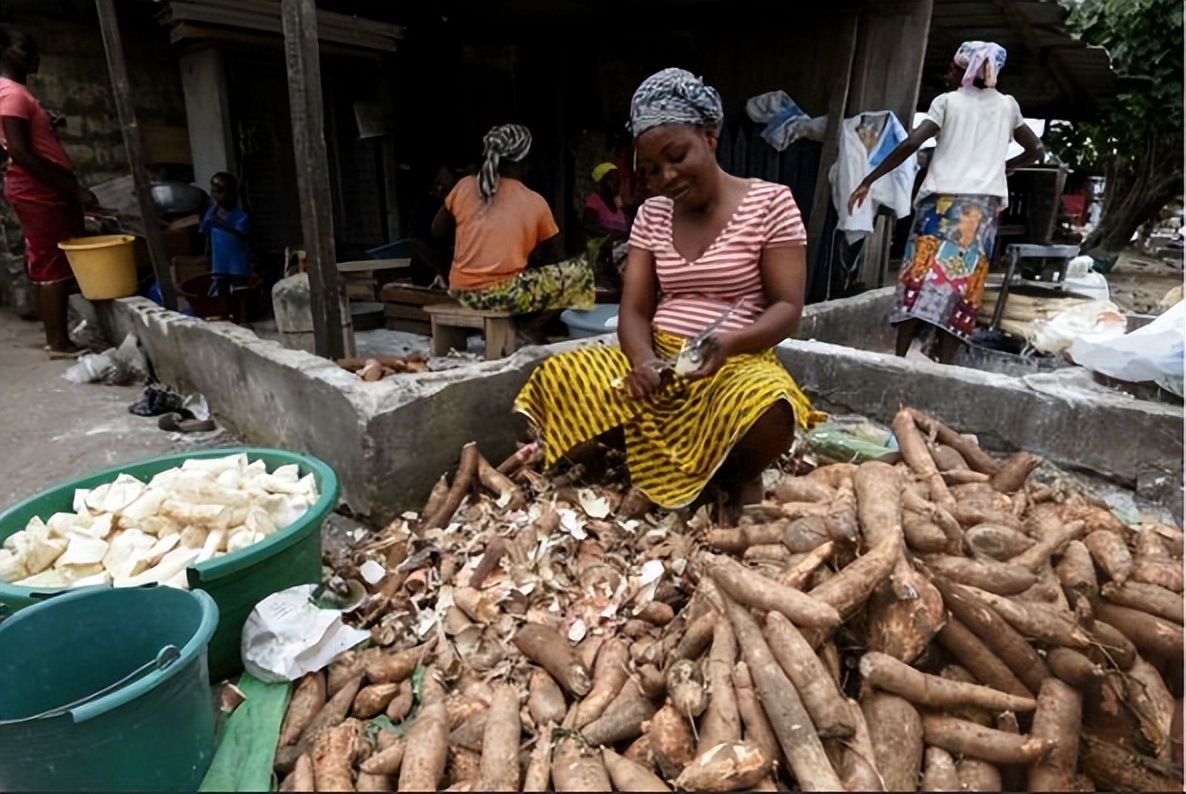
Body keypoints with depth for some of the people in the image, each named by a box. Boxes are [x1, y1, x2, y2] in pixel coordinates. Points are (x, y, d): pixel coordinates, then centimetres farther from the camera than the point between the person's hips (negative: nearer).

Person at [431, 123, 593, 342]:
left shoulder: (464, 186, 5)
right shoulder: (535, 202, -1)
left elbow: (437, 231, 18)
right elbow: (556, 259, 8)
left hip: (462, 293, 5)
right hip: (506, 295, -4)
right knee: (580, 269, 8)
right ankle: (534, 326, -5)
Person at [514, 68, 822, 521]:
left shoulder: (770, 203, -3)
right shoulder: (652, 215, 9)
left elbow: (788, 308, -7)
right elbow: (633, 310, 3)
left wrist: (729, 343, -27)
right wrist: (643, 359, -20)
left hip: (737, 364, -4)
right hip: (658, 361, 5)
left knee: (769, 412, -39)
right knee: (558, 379, -18)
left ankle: (739, 475, 1)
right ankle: (698, 470, -4)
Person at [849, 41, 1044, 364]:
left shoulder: (947, 101, 4)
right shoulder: (1007, 105, 17)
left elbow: (910, 144, -9)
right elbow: (1035, 150, 24)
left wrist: (868, 180, -6)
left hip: (944, 200, -3)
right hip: (985, 205, 4)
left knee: (921, 275, -5)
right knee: (962, 283, 1)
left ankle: (900, 358, -9)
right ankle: (944, 364, -2)